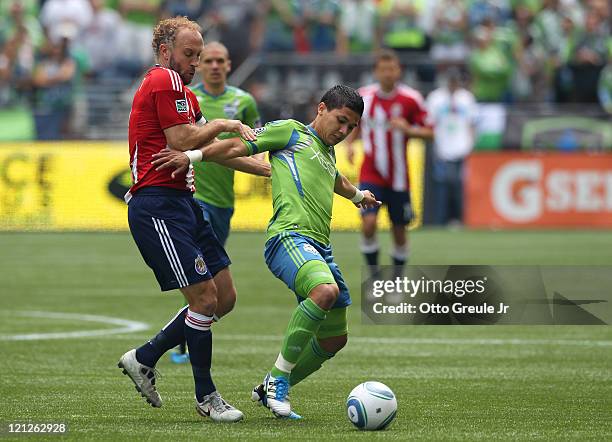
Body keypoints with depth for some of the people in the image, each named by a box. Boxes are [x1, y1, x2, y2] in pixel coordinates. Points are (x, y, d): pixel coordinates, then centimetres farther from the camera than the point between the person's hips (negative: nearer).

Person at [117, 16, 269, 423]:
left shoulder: (181, 90, 23)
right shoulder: (164, 81, -9)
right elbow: (182, 142, -17)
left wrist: (269, 168, 19)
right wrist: (225, 125, -2)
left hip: (182, 203, 10)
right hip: (157, 206, -10)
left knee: (225, 297, 8)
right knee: (205, 296, -10)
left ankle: (144, 359, 18)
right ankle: (206, 396, 2)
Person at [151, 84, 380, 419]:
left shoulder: (327, 154, 31)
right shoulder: (291, 132, 8)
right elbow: (238, 146, 4)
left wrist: (358, 195, 73)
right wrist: (192, 156, -8)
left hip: (320, 247, 9)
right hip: (289, 236, -9)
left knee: (334, 338, 8)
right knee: (325, 291, -37)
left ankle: (269, 390, 25)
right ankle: (278, 380, -25)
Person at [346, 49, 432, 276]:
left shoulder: (411, 99, -7)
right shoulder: (363, 95, 0)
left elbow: (429, 132, -4)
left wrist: (408, 130, -22)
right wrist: (350, 143, 2)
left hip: (398, 178, 0)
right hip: (371, 175, 0)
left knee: (399, 232, 6)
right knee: (369, 223, -18)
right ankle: (374, 277, -2)